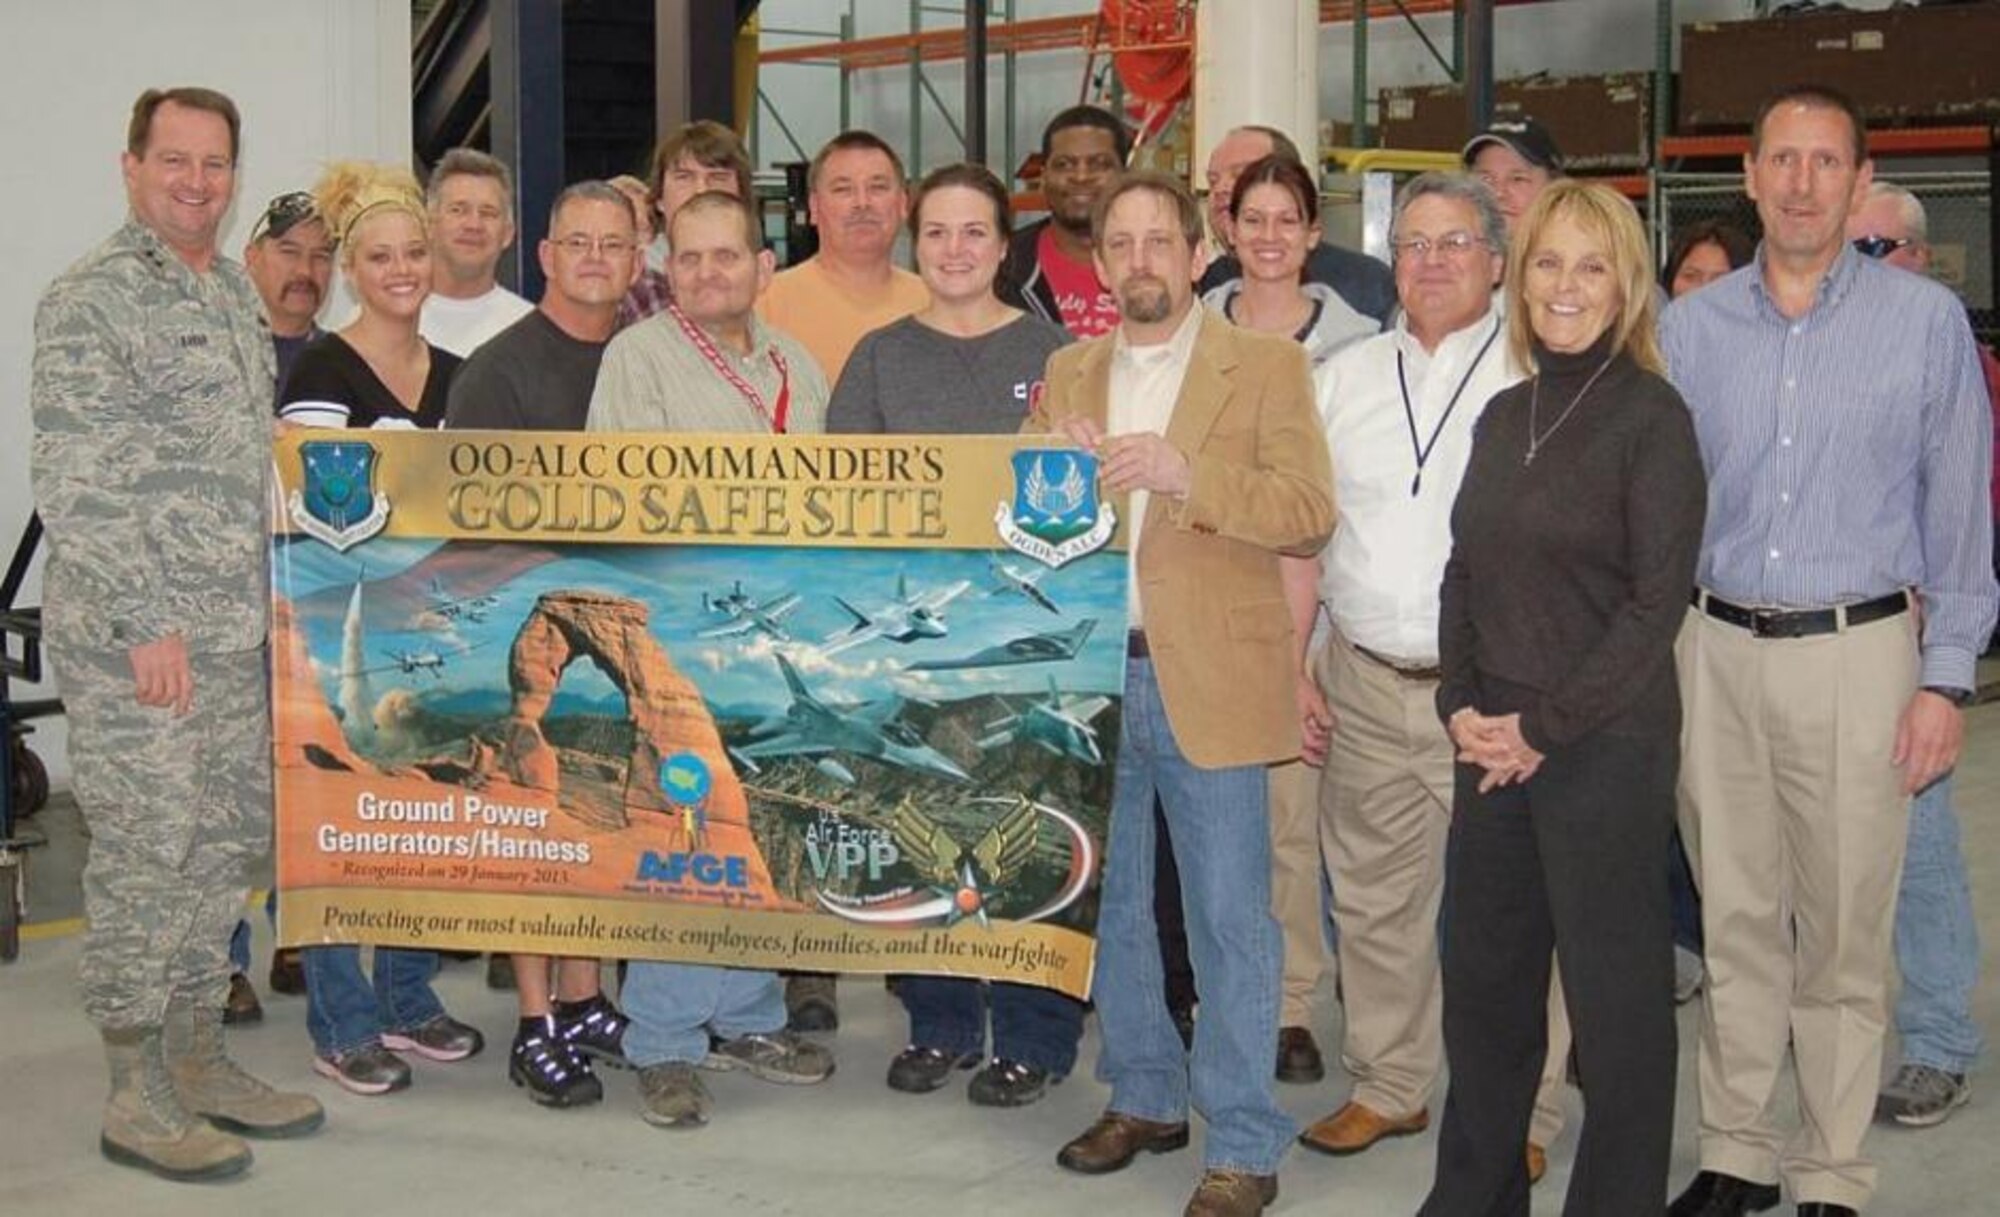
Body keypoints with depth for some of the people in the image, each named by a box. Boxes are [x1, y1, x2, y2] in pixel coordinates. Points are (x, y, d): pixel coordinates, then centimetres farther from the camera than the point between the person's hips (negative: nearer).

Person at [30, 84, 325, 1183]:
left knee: (224, 844, 12)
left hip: (236, 635, 8)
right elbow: (72, 486, -14)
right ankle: (137, 1098, 8)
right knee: (143, 854, -2)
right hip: (132, 639, -8)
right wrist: (146, 624, -18)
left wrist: (270, 603, 16)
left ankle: (197, 1060, 24)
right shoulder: (91, 300, -9)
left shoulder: (235, 292, 14)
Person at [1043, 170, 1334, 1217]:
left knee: (1230, 919, -1)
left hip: (1208, 683, -5)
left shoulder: (1265, 366, -1)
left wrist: (1185, 476, -21)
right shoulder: (1066, 375, 14)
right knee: (1105, 903, 14)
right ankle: (1144, 1097, 32)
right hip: (1087, 674, 5)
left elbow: (1310, 514, -10)